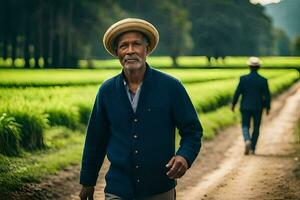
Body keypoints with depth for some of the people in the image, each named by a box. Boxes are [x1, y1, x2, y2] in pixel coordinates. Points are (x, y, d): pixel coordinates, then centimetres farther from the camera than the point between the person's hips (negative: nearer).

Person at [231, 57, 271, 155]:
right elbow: (267, 95, -6)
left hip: (245, 106, 0)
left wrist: (233, 104, 8)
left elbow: (237, 92, -6)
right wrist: (268, 108, 6)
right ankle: (252, 148, 15)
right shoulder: (263, 80, -8)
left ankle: (247, 140, -19)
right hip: (258, 107, 1)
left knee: (245, 126, 9)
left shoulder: (243, 79, -9)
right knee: (256, 128, 14)